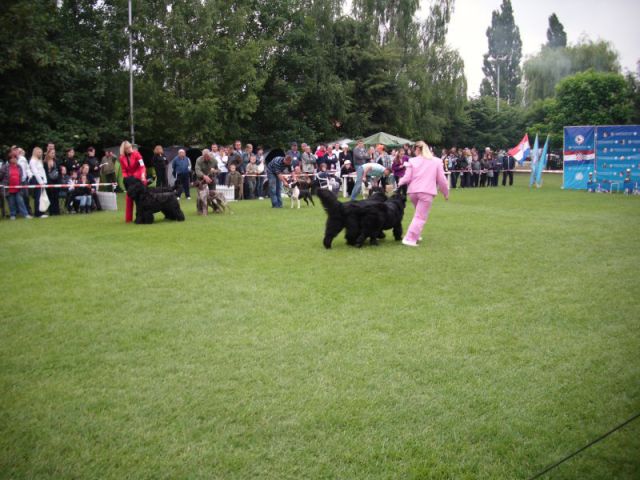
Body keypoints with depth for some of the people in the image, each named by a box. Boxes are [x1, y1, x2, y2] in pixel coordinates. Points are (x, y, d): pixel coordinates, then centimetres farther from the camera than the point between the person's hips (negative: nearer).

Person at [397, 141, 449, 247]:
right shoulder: (437, 161, 7)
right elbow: (441, 179, 6)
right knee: (421, 216, -3)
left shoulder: (413, 161, 7)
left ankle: (415, 235, 22)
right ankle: (410, 238, -14)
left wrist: (400, 183, 23)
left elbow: (407, 178, 3)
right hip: (427, 192, -3)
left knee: (419, 214, 24)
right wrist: (446, 192, 16)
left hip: (413, 191, 3)